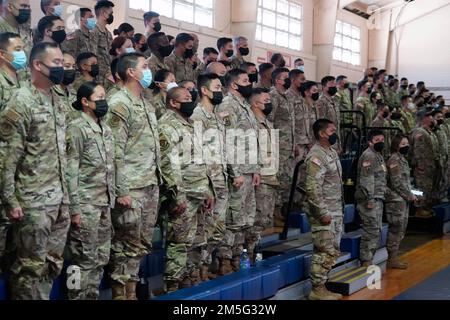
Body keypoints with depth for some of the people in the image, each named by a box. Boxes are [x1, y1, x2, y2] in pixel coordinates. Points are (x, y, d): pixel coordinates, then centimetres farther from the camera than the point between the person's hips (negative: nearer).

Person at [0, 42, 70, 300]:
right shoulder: (22, 102, -11)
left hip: (61, 198, 7)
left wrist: (67, 193, 16)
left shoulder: (58, 101, 12)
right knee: (32, 265, 1)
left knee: (53, 263, 12)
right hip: (34, 200, -7)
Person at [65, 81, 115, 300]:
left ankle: (92, 296, 21)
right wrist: (74, 208, -17)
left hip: (105, 204, 8)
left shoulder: (107, 130, 14)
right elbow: (70, 171, -13)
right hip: (86, 205, -8)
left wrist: (112, 200, 13)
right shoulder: (77, 128, -9)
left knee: (100, 259, 12)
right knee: (84, 261, -3)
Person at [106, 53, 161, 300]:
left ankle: (131, 289, 21)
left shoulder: (146, 105, 17)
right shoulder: (119, 104, -10)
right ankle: (121, 292, 7)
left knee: (142, 243, 12)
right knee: (126, 244, -2)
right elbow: (116, 151, -15)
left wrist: (157, 181, 16)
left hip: (151, 186, 8)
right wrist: (121, 191, -18)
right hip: (132, 188, -8)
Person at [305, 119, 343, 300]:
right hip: (324, 213, -10)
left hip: (336, 212, 10)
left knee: (333, 252, 13)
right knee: (325, 252, -7)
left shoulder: (332, 152, 14)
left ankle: (322, 287, 20)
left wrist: (339, 210, 18)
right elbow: (313, 188, -22)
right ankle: (317, 290, 1)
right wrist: (323, 213, -22)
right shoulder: (316, 156, -16)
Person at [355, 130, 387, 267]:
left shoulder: (378, 155, 20)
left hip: (378, 199, 11)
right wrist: (370, 199, -23)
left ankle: (368, 260, 21)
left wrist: (381, 197, 23)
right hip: (370, 199, -11)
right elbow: (367, 180, -20)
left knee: (376, 230, 13)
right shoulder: (368, 156, -13)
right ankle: (366, 262, -5)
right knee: (371, 230, -10)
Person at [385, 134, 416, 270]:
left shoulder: (403, 159, 17)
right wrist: (410, 196, -13)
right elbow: (397, 183, -18)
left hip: (403, 200, 10)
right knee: (396, 229, -6)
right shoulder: (394, 160, -14)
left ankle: (394, 257, 20)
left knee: (400, 230, 13)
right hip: (396, 200, -10)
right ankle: (392, 259, 0)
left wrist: (411, 195, 11)